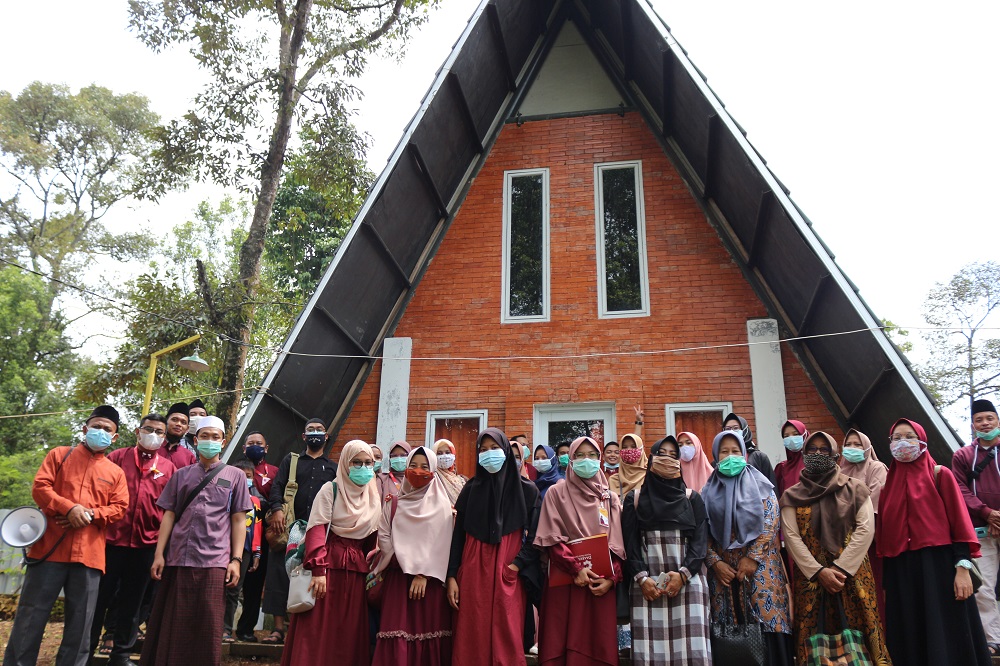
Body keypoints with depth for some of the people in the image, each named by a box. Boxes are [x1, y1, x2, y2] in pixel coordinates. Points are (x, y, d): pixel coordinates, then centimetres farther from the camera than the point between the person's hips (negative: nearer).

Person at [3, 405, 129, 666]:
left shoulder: (116, 472, 13)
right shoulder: (60, 454, 9)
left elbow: (119, 507, 6)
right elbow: (40, 487, -1)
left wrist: (91, 514, -12)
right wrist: (69, 508, -16)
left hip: (89, 554, 2)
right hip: (50, 547, -2)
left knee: (81, 621, 5)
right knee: (31, 615, 3)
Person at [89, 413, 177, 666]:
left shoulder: (169, 468, 7)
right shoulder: (117, 457, 3)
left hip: (146, 544, 2)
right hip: (111, 539, -1)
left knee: (131, 601, 11)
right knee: (99, 597, 6)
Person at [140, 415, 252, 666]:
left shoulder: (235, 476, 9)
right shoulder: (181, 475, 15)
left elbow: (239, 520, 4)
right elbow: (169, 515, 11)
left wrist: (236, 559, -4)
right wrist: (159, 554, 2)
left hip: (214, 561, -2)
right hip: (178, 560, 2)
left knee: (208, 627, -2)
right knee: (172, 628, 6)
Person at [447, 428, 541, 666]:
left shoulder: (526, 490, 3)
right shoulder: (471, 488, 7)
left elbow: (535, 535, 2)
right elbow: (458, 533, 5)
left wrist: (517, 565, -11)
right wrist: (451, 576, -1)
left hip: (509, 575, -1)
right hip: (473, 572, 2)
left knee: (507, 640, -3)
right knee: (471, 640, 1)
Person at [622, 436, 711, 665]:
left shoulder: (692, 498, 12)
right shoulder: (634, 499, 11)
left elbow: (700, 540, 2)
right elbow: (630, 542, 4)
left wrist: (682, 574, -12)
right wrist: (641, 578, -10)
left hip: (687, 582, 0)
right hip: (647, 583, 0)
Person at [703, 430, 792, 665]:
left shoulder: (759, 484, 5)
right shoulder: (709, 491, 11)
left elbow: (770, 523, -4)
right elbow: (703, 532, 6)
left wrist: (752, 557, -11)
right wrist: (715, 562, -7)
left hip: (758, 566, -2)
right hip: (723, 568, 2)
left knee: (767, 622, -8)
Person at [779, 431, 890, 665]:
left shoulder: (854, 489, 7)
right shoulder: (792, 496, 7)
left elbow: (865, 529, -3)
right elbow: (791, 537, -1)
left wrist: (840, 568, -11)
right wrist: (819, 571, -12)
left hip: (851, 572, 0)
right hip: (810, 575, 1)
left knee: (861, 629, -4)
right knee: (813, 634, 1)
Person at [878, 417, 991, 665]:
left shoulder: (940, 474, 2)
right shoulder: (888, 483, 12)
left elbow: (959, 519, -4)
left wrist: (963, 567, -13)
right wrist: (886, 582, 12)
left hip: (939, 565, -4)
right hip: (900, 572, 4)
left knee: (947, 639, -2)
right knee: (909, 642, 7)